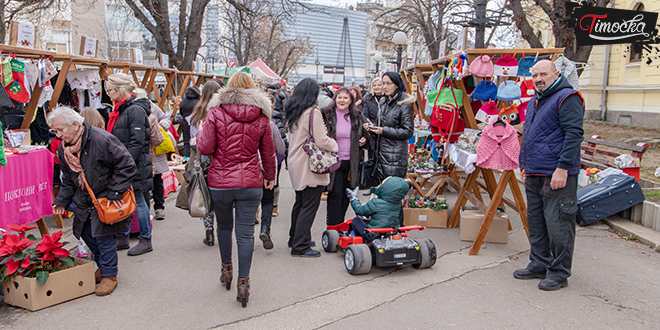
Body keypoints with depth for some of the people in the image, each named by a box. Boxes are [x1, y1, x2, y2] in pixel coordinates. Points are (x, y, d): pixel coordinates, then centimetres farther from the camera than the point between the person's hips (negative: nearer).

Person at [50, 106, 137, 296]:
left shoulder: (102, 140, -23)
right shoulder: (64, 149, 2)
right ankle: (103, 266, 33)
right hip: (84, 201, 8)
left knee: (104, 235, -8)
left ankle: (109, 275, 8)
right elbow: (68, 180, 15)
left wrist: (115, 193, -20)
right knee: (86, 233, 12)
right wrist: (62, 201, 4)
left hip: (106, 199, -7)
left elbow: (127, 166, -20)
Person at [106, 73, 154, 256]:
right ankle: (122, 238, 24)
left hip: (135, 165, -9)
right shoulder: (120, 110, 15)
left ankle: (146, 241, 12)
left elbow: (137, 143, -20)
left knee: (137, 201, 0)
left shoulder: (136, 110, -15)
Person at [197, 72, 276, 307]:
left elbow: (205, 148, -8)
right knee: (246, 232, 4)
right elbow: (268, 153, 8)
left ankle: (226, 270, 35)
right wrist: (270, 176, 24)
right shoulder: (261, 116, 1)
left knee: (224, 226, 21)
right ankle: (243, 282, 5)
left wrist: (200, 133, 13)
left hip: (220, 182, 0)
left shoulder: (216, 112, -5)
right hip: (250, 183, 0)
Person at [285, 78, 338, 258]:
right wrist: (335, 145, -2)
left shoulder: (291, 112, 9)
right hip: (310, 167, -9)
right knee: (309, 205, -2)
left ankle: (295, 238, 34)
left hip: (296, 162, 9)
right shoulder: (313, 112, -17)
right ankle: (300, 246, 2)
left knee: (300, 202, 21)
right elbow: (322, 141, -19)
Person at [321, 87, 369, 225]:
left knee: (347, 194, 10)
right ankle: (333, 227, 4)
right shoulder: (326, 114, -3)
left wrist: (364, 140, 0)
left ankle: (339, 224, 25)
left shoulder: (357, 116, 8)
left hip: (351, 162, 4)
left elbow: (365, 134, 21)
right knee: (335, 193, -7)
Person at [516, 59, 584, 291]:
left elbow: (574, 134, -17)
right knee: (536, 223, 15)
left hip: (556, 176, -9)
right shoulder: (535, 102, 20)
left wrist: (563, 168, -21)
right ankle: (539, 265, 27)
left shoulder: (567, 98, -9)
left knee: (557, 224, -3)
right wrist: (525, 167, 21)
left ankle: (559, 273, 8)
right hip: (534, 175, 9)